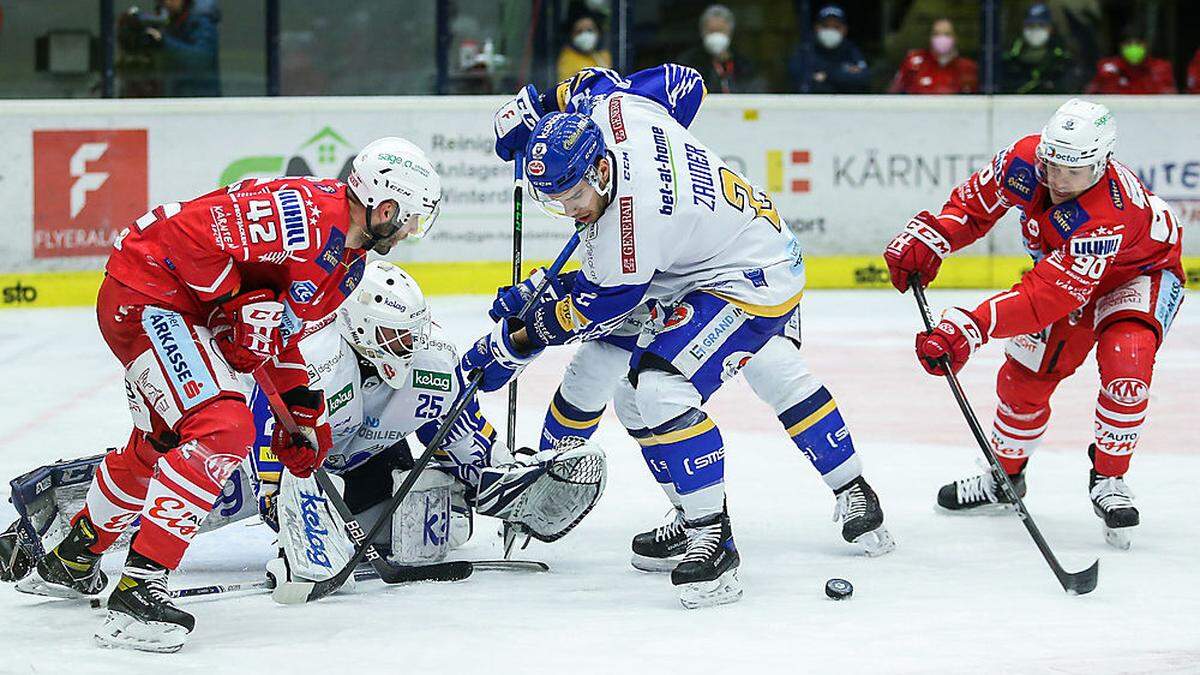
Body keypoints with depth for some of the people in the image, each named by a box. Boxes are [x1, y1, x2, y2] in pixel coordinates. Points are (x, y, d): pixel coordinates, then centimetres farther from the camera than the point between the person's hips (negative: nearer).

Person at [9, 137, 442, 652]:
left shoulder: (349, 257, 9)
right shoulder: (302, 210, -24)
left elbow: (282, 325, 21)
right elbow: (192, 231, -28)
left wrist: (301, 409, 16)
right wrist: (243, 306, -23)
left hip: (189, 312, 11)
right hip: (146, 295, -11)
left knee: (160, 445, 26)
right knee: (223, 430, -24)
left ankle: (70, 562, 48)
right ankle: (135, 592, -26)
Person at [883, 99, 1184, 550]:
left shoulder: (1108, 216, -44)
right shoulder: (1026, 160, -27)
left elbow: (1047, 297, -49)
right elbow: (975, 202, -7)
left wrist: (969, 329, -55)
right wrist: (928, 239, -23)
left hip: (1141, 272, -6)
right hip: (1063, 266, 6)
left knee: (1125, 365, -29)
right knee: (1024, 376, 2)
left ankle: (1108, 481, -11)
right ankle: (1005, 477, 25)